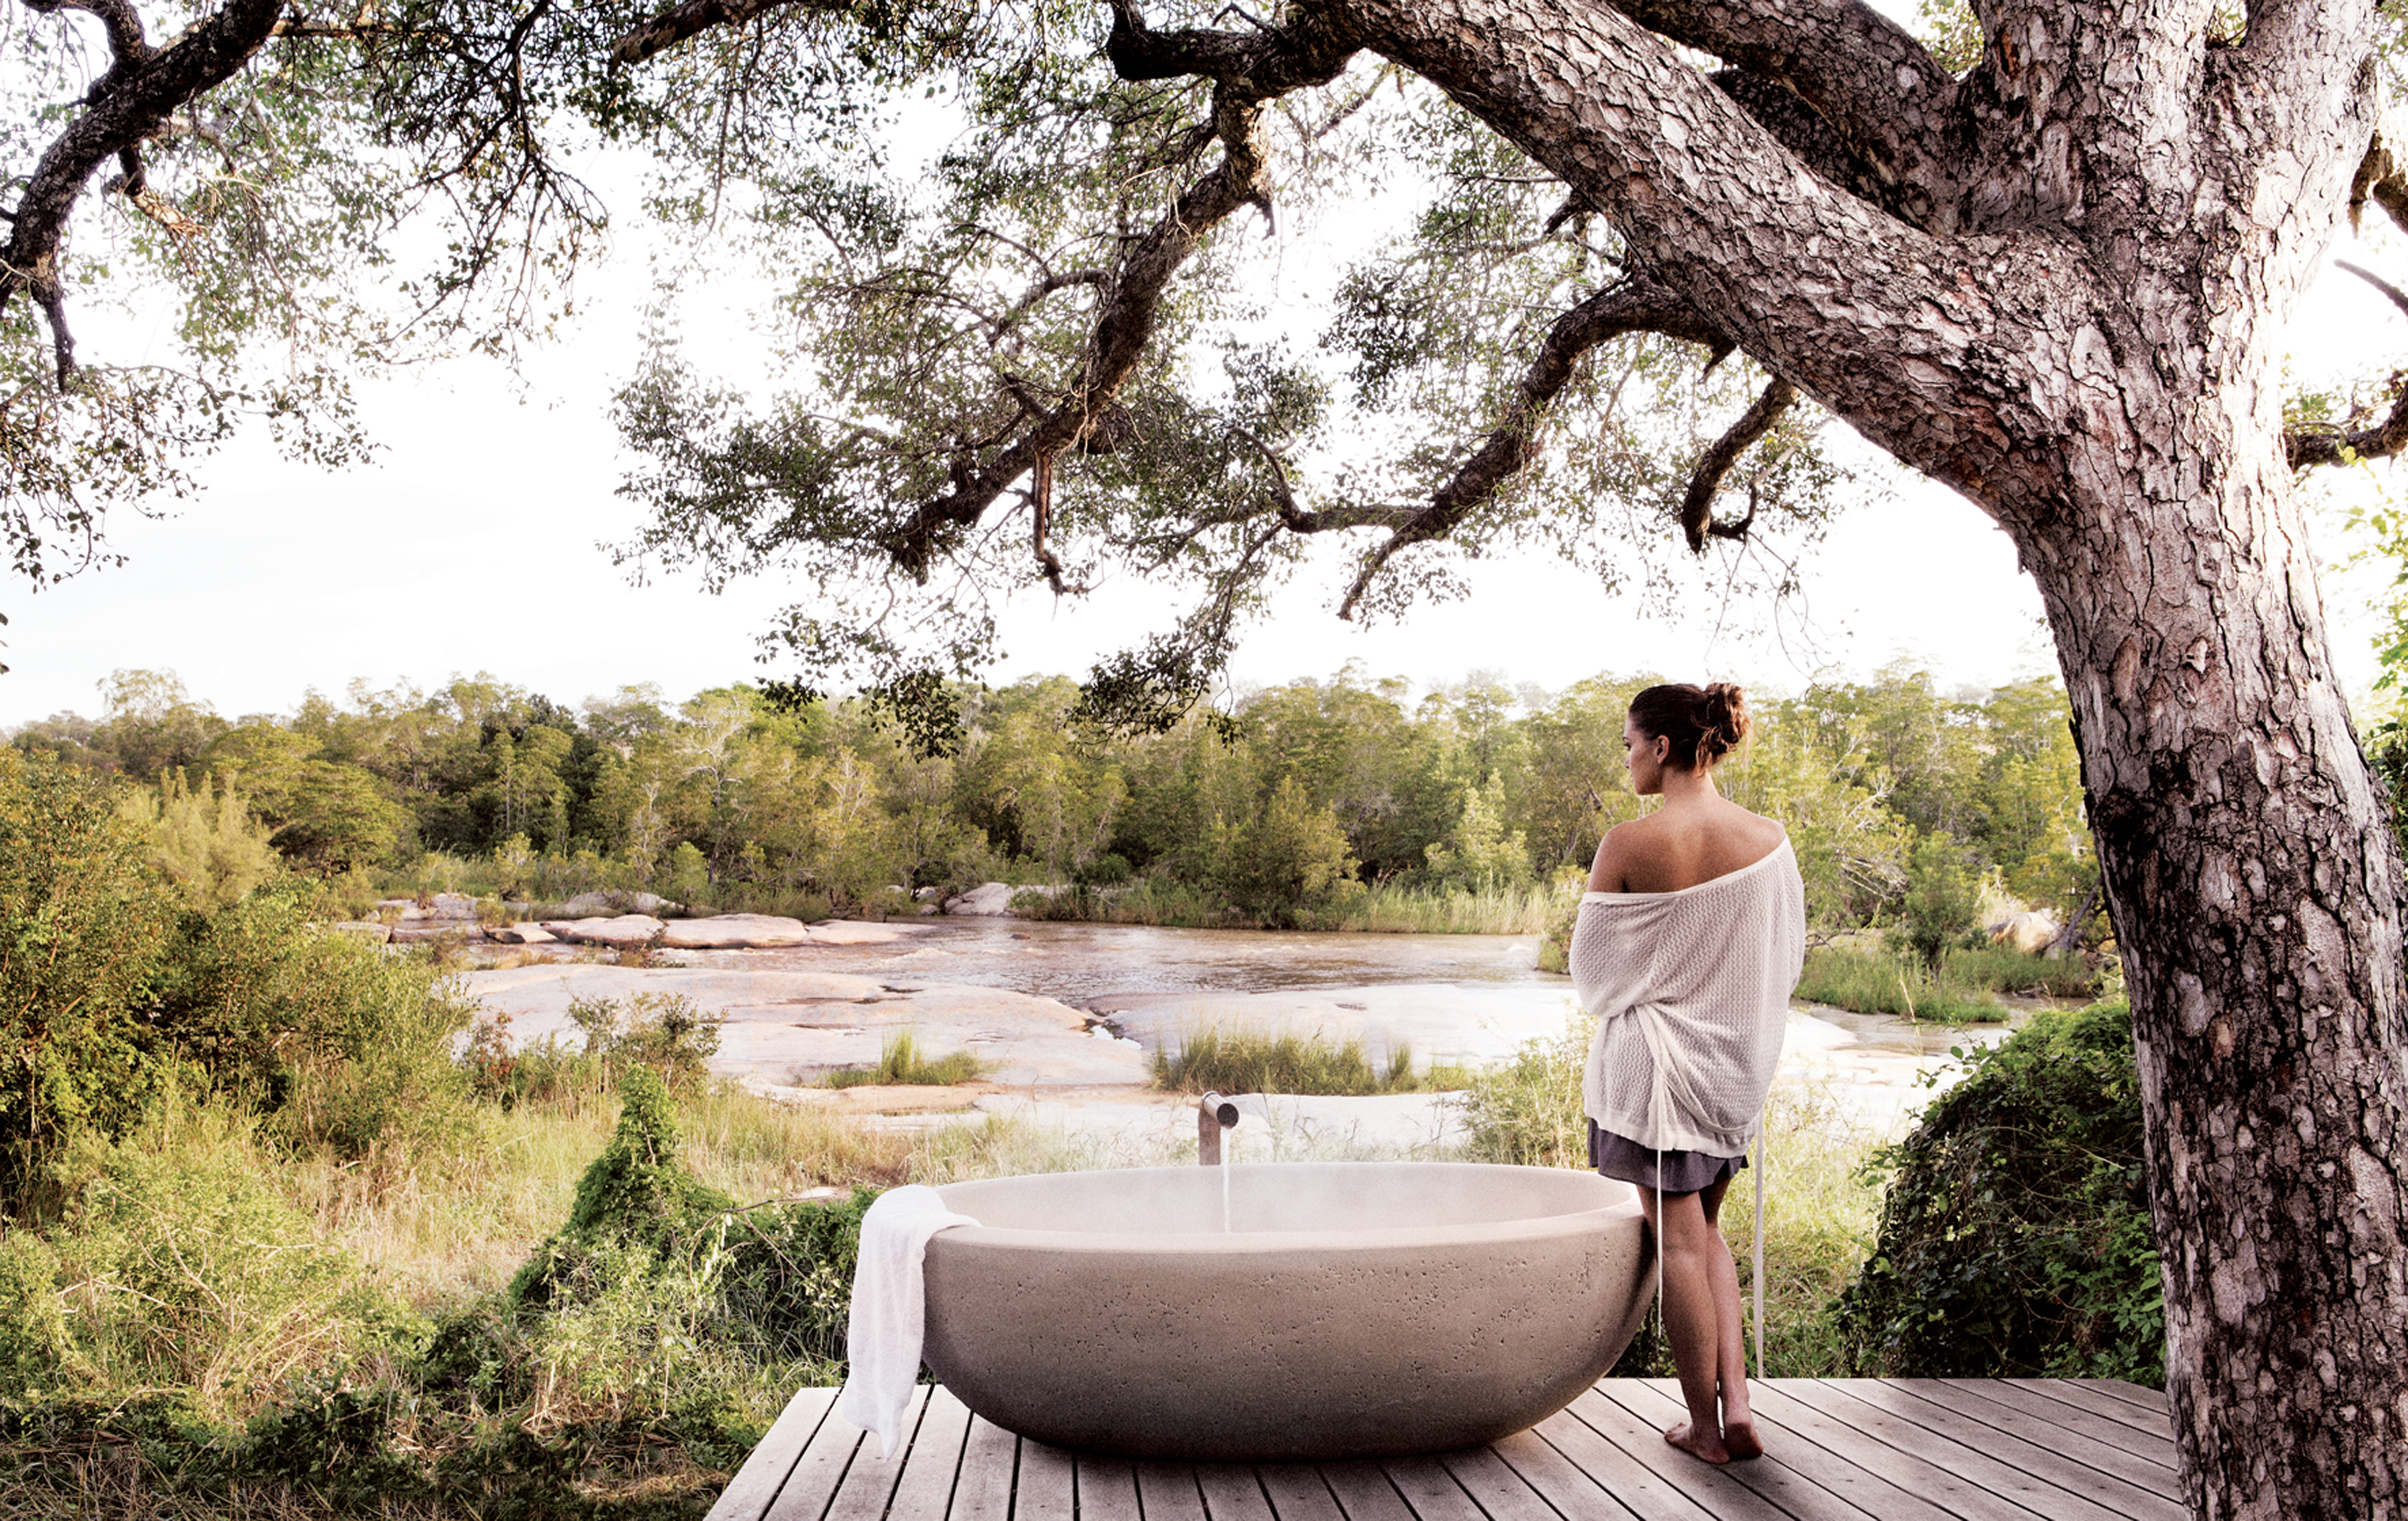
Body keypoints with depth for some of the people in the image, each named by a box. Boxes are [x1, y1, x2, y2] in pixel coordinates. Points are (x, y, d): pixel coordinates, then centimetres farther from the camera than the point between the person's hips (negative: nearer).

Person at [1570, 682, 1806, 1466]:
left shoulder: (1626, 846, -17)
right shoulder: (1769, 838, -5)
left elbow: (1590, 966, -8)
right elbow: (1788, 954, 5)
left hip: (1653, 1057, -4)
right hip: (1739, 1058, 4)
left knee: (1678, 1238, 6)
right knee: (1706, 1228, 21)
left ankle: (1705, 1424, 15)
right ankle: (1736, 1398, 13)